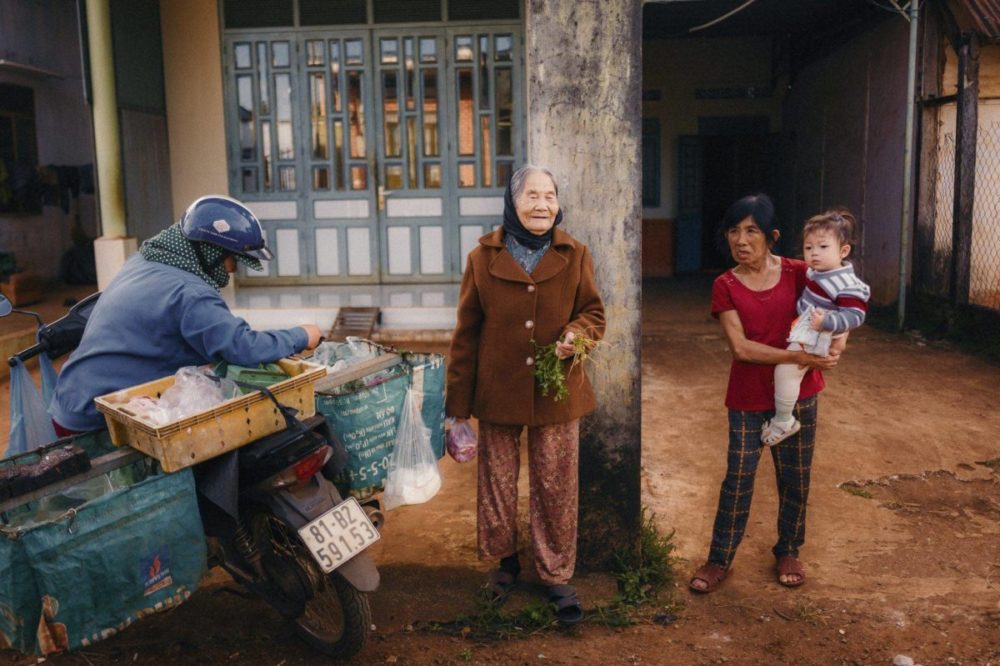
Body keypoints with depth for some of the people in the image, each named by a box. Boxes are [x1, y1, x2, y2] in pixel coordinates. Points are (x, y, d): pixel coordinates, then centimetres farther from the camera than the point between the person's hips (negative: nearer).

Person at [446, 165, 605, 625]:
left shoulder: (574, 255, -1)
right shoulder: (484, 258, -3)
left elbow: (594, 313, 7)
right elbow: (466, 334, 0)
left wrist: (577, 333, -18)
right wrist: (458, 403, -1)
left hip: (557, 393, 0)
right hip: (497, 393, 0)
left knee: (556, 488, 6)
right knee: (497, 483, 14)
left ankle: (556, 575, 24)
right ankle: (505, 561, 36)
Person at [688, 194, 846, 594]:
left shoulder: (797, 273, -5)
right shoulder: (725, 286, -7)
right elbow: (741, 347, -16)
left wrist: (837, 343, -15)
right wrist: (797, 357, -24)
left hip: (797, 394, 1)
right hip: (747, 398, -1)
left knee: (795, 478, 12)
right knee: (737, 478, 4)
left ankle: (788, 550, 34)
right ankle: (719, 560, 18)